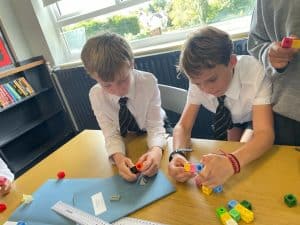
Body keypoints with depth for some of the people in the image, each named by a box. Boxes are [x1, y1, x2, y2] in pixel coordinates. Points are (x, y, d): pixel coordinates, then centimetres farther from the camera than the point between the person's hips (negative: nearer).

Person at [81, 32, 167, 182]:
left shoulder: (148, 81, -26)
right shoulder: (96, 95, -20)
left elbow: (155, 126, -24)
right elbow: (111, 135, -18)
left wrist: (156, 150, -45)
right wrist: (118, 157, -39)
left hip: (153, 140, -1)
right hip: (126, 145, 2)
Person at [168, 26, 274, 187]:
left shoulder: (255, 73, -39)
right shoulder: (200, 79, -30)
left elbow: (265, 133, -44)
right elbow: (183, 126, -27)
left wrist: (231, 162, -64)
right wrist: (177, 154, -48)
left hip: (260, 117, -2)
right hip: (234, 122, 3)